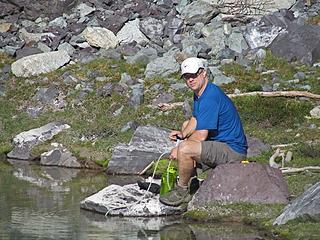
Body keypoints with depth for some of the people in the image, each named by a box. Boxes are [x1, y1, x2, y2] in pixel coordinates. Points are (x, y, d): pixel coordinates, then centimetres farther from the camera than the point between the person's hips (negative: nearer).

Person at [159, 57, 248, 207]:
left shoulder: (210, 97, -23)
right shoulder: (199, 93, 10)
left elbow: (201, 135, -23)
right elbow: (195, 120, 22)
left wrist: (177, 149, -11)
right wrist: (183, 134, 2)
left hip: (232, 151, -12)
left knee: (184, 149, -29)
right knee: (186, 125, 27)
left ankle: (182, 191, -4)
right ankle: (190, 180, 18)